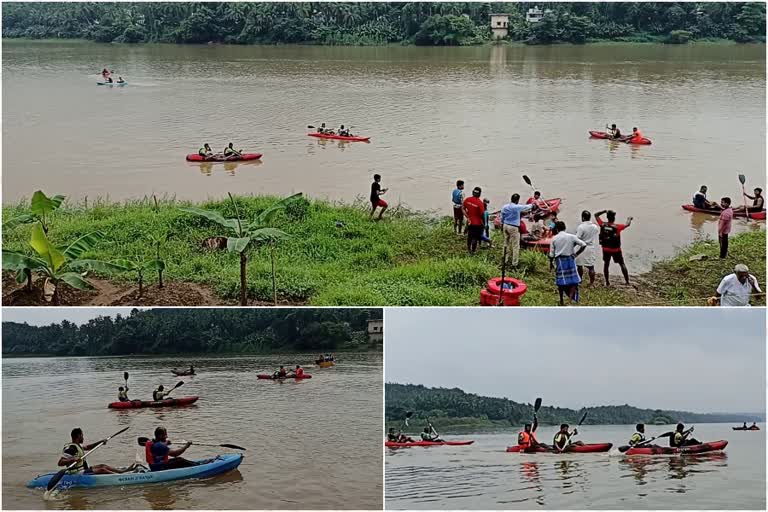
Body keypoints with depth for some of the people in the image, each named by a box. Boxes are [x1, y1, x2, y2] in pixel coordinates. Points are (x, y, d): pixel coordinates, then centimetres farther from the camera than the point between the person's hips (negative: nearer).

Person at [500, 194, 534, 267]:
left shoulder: (504, 207, 2)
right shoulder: (517, 207, -15)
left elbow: (502, 217, 11)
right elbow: (526, 207, 3)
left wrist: (502, 225, 24)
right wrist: (532, 205, 24)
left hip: (505, 226, 7)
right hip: (513, 228, -7)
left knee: (506, 244, 16)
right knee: (515, 246, 0)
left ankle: (504, 261, 21)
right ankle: (514, 264, 0)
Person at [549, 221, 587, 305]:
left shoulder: (554, 239, -2)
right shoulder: (571, 237, -2)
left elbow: (551, 254, 1)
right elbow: (584, 245, -8)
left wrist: (551, 263, 16)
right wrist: (576, 254, 1)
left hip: (559, 260, 1)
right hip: (570, 259, -1)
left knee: (560, 281, 10)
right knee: (573, 279, 6)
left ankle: (561, 301, 16)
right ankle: (571, 298, -14)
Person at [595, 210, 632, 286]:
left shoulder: (602, 225, -12)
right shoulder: (617, 227, -20)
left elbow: (596, 215, 0)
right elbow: (627, 224, -9)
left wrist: (604, 211, 6)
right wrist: (629, 219, 12)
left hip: (606, 249, 2)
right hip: (616, 250, -2)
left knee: (606, 264, 17)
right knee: (622, 264, 11)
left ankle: (607, 282, 18)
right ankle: (627, 282, 11)